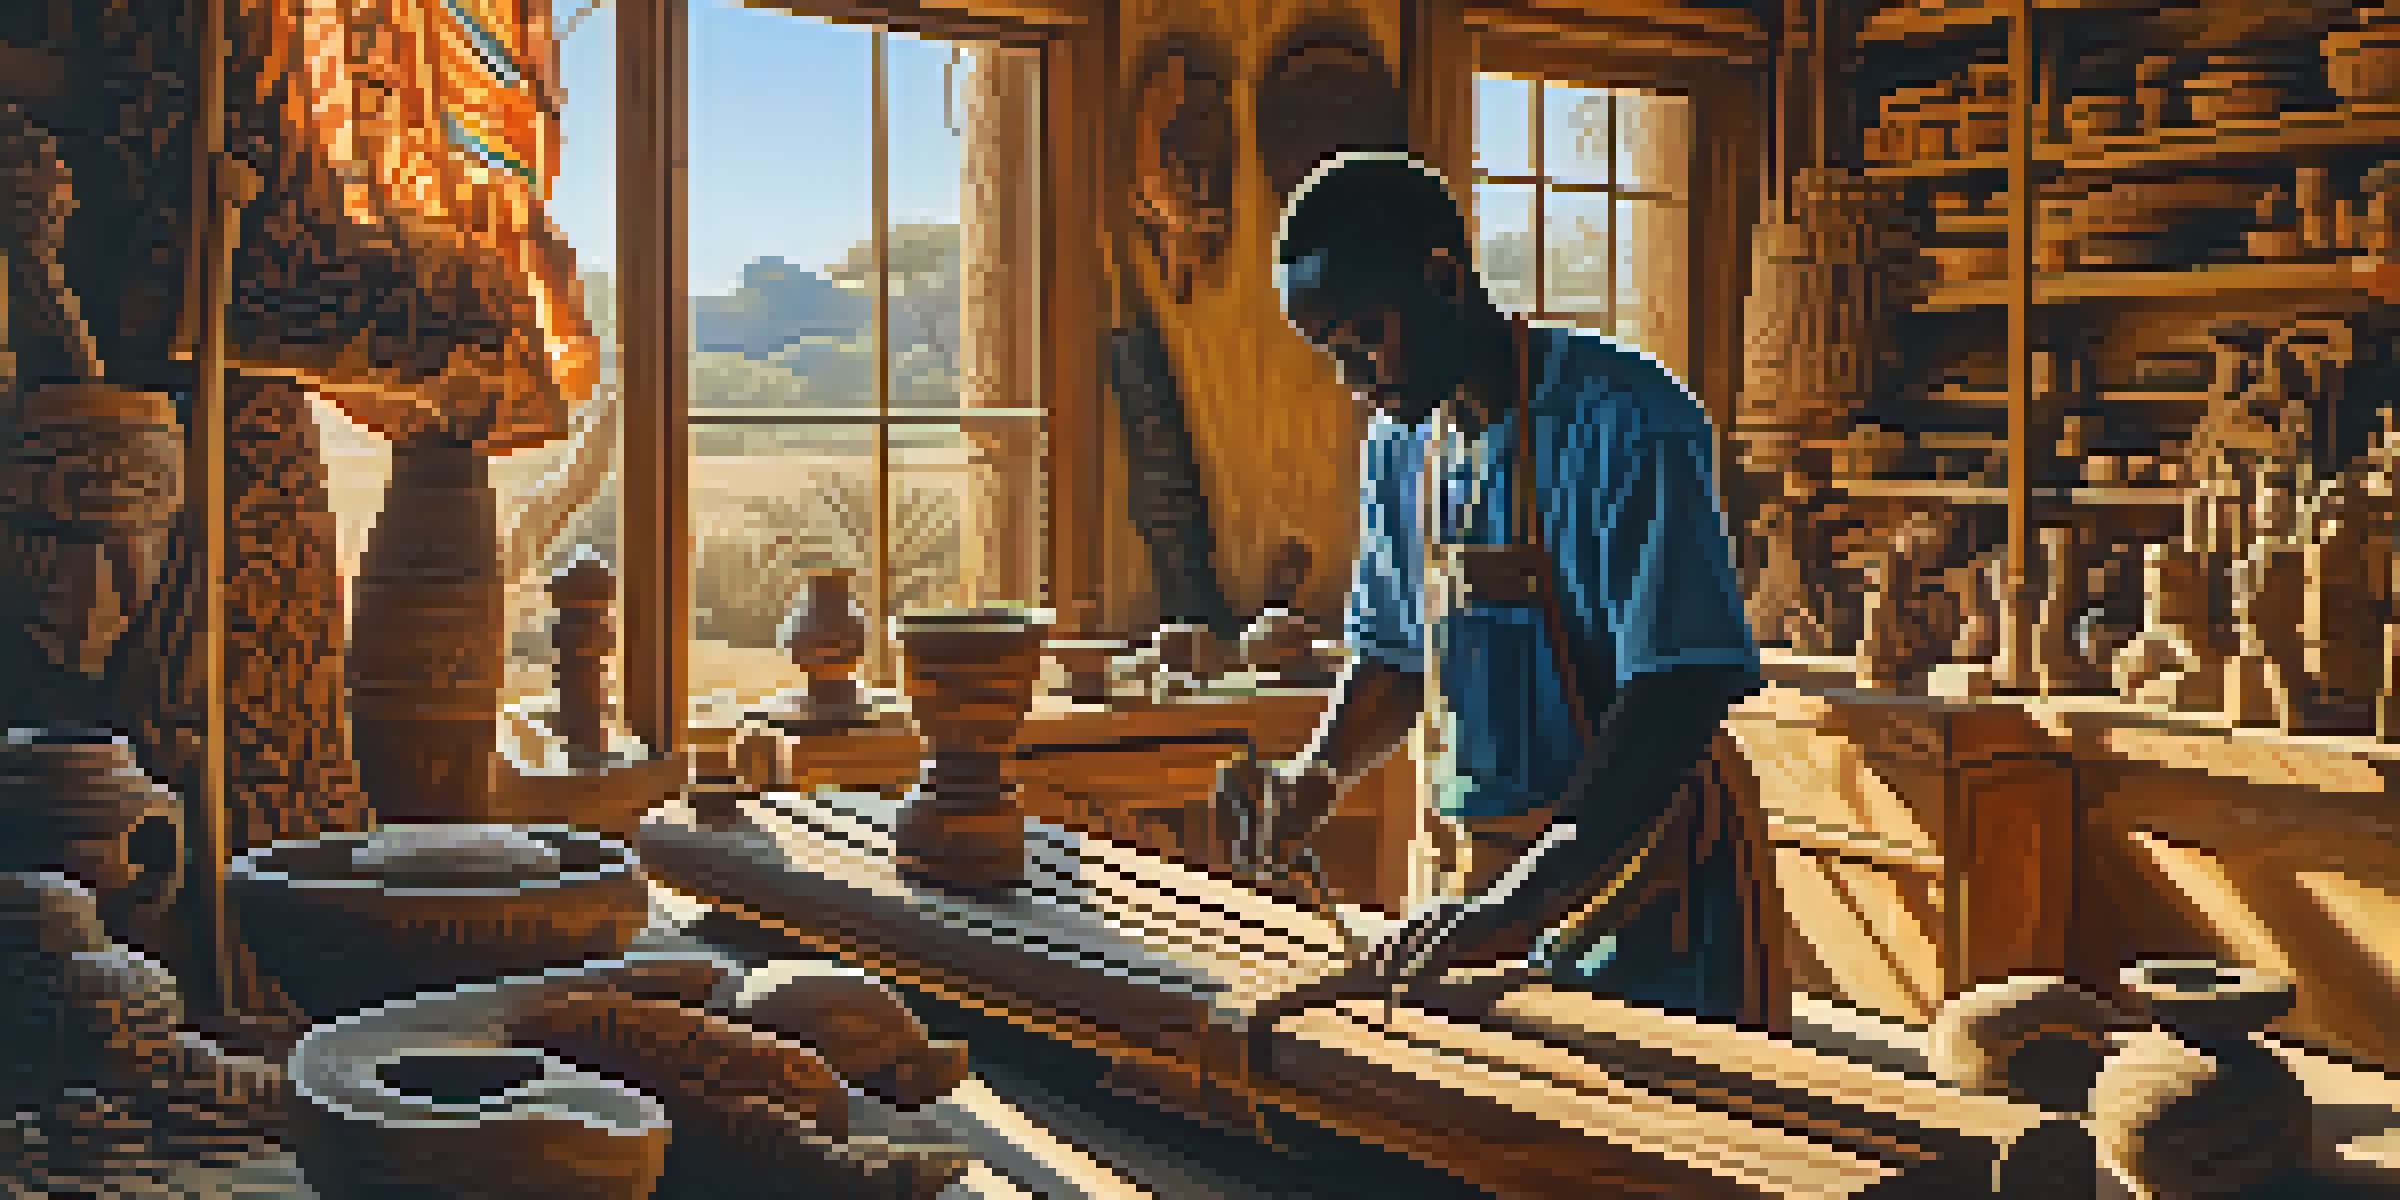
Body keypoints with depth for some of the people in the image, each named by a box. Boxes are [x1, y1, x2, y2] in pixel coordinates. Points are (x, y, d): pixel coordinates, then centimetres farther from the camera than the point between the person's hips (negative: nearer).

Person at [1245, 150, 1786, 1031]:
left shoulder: (1624, 422, -18)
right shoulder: (1398, 445, 6)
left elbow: (1682, 695, -26)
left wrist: (1521, 905, -32)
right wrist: (1323, 769, -3)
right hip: (1498, 875, 7)